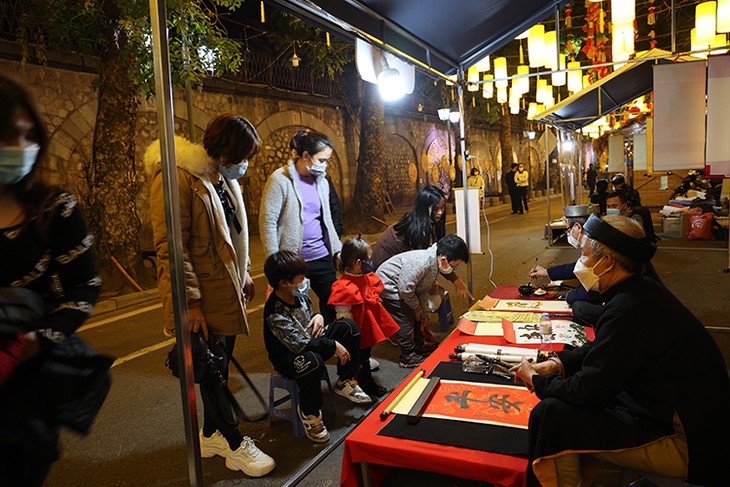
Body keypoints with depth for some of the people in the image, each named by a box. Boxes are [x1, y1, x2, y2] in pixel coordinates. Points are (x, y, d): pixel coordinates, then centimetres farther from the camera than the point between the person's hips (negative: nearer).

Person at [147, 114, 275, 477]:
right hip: (202, 297, -9)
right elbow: (170, 247, -21)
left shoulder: (225, 179, 10)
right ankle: (235, 444, 20)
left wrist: (245, 275, 19)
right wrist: (191, 302, -21)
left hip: (227, 290, 9)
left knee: (220, 364, 18)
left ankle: (211, 434, 36)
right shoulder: (177, 178, -18)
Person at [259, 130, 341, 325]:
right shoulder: (281, 180, -10)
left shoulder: (321, 181, 11)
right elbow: (267, 222, -12)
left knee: (333, 308, 11)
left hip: (322, 257, 6)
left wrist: (337, 249, 11)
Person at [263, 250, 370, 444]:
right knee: (312, 361, -42)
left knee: (348, 326, -2)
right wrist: (333, 346, -28)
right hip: (288, 359, -8)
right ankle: (309, 412, -15)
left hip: (311, 343, 9)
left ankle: (345, 383, 8)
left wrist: (318, 317, -9)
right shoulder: (275, 314, -29)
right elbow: (299, 344, -34)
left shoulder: (299, 293, -4)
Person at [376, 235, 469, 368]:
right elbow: (405, 289, -29)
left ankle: (418, 347, 30)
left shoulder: (435, 264, -4)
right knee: (406, 320, -8)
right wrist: (417, 308, -13)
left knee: (417, 317, 14)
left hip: (402, 286, 10)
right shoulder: (421, 263, -36)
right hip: (387, 286, -10)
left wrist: (422, 312, 8)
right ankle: (408, 358, 4)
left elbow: (423, 289, 8)